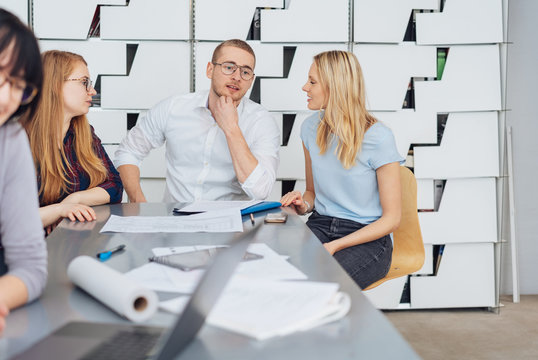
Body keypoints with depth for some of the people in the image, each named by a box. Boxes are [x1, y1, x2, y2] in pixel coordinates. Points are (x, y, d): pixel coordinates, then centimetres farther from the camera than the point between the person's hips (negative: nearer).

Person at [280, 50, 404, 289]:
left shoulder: (378, 138, -13)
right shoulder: (311, 128, 6)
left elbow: (392, 218, -10)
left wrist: (336, 246, -19)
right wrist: (304, 204, -6)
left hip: (368, 239, -5)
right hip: (320, 225, 5)